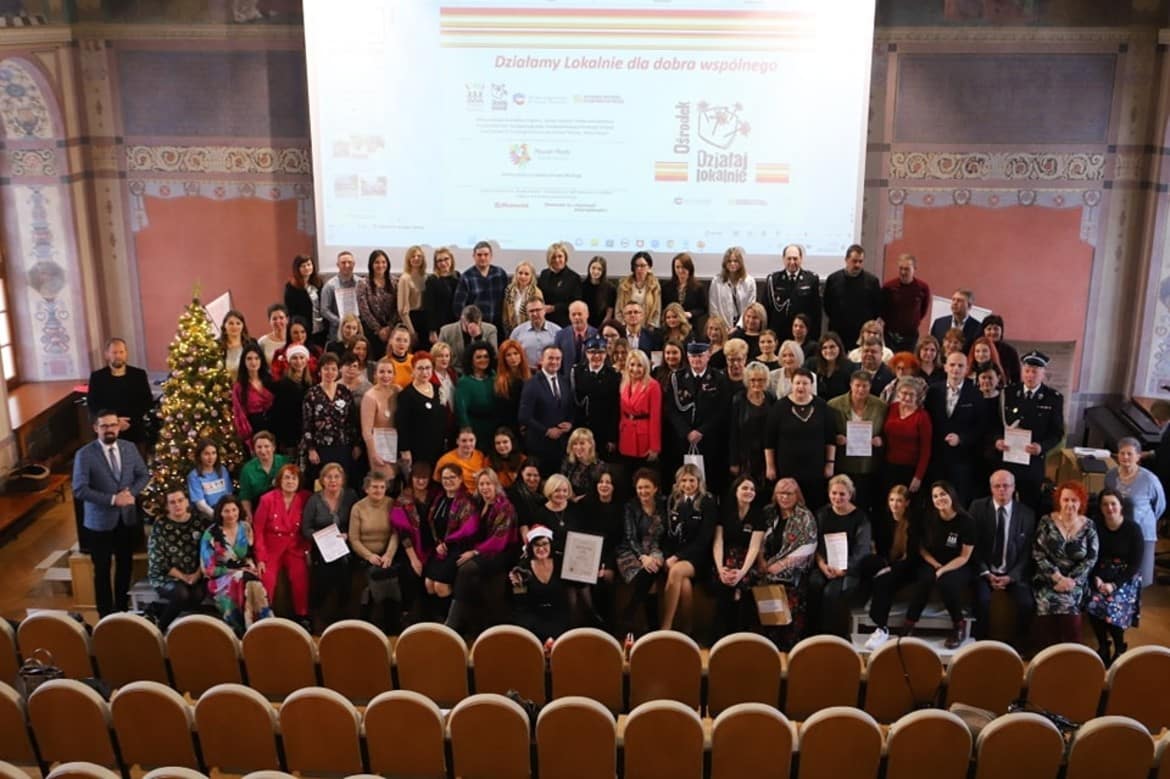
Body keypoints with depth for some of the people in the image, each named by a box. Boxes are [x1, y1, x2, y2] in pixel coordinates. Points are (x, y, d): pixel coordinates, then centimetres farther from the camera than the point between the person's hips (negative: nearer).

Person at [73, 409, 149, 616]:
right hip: (100, 522, -4)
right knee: (102, 571, 7)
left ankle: (123, 610, 35)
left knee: (125, 566, 18)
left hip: (128, 519, 5)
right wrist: (112, 499, -25)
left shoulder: (130, 448, -1)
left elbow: (144, 475, 6)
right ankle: (106, 615, 20)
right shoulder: (84, 454, -15)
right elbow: (79, 490, -20)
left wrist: (131, 493, -13)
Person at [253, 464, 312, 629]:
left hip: (295, 550, 1)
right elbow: (258, 530, -3)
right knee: (267, 582, -21)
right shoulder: (267, 499, -7)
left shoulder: (305, 498, -3)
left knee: (300, 577, -24)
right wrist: (260, 558, -6)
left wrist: (308, 549, -2)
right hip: (271, 550, 0)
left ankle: (302, 617, -8)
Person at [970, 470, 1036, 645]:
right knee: (982, 599, -29)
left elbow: (1027, 552, 1)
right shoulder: (978, 507, 0)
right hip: (985, 571, -1)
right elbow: (974, 545, -2)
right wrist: (986, 573, -11)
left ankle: (1020, 645, -3)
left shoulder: (1026, 514, 1)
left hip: (1014, 573, 1)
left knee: (1027, 603, -24)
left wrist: (1011, 576, -11)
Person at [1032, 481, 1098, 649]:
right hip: (1047, 580, 0)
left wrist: (1071, 580, -12)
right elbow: (1038, 553, -3)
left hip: (1075, 581, 0)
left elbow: (1091, 559, 0)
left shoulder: (1088, 526, 5)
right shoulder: (1046, 522, 1)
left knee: (1067, 604, -29)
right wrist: (1058, 577, -14)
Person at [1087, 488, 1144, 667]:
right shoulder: (1096, 526, -1)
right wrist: (1096, 578, -15)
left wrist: (1114, 584, -17)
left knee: (1112, 607, -27)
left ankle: (1119, 648, -1)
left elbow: (1135, 564, -10)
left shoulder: (1133, 529, -9)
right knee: (1093, 605, -24)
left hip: (1126, 577, -3)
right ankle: (1103, 646, -3)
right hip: (1101, 576, 3)